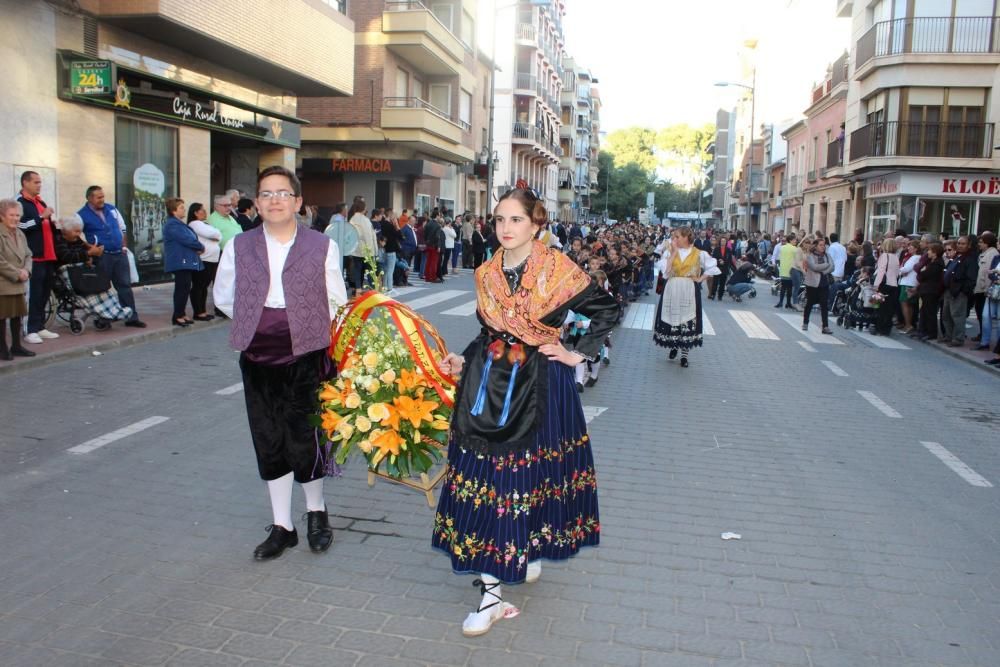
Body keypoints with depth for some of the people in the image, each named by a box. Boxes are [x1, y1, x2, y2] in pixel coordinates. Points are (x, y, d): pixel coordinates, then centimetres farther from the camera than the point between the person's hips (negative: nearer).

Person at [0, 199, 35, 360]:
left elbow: (28, 255, 13)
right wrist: (17, 274, -18)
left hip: (19, 284, 8)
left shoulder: (20, 234, 12)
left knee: (17, 314, 14)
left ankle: (16, 346, 24)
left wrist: (26, 270, -5)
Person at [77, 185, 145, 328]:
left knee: (125, 285, 4)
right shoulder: (82, 215, -5)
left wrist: (124, 246, 10)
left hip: (119, 254, 4)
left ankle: (132, 317, 8)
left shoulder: (111, 208, 9)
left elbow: (122, 228, 17)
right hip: (101, 256, -4)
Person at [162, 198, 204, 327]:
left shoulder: (179, 223, 20)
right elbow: (187, 239, -20)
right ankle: (177, 317, -4)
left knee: (184, 289, 13)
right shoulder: (172, 224, -14)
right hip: (181, 262, -10)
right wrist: (201, 247, -5)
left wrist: (197, 248, -1)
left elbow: (191, 238, 18)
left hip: (186, 262, 10)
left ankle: (181, 314, 19)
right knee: (182, 289, -9)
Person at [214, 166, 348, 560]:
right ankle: (281, 527, 24)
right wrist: (255, 322, 4)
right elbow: (223, 297, 14)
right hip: (258, 361, 3)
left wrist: (314, 331, -5)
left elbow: (336, 302, 4)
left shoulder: (322, 247, -1)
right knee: (269, 444, 10)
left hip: (307, 358, -2)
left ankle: (316, 513, 28)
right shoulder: (239, 247, 5)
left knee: (305, 440, 1)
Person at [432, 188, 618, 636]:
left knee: (531, 472, 6)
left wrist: (579, 354, -4)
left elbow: (607, 310, -1)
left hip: (540, 386, -4)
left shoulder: (557, 269, -7)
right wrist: (463, 360, 2)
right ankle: (492, 591, 8)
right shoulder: (487, 274, 7)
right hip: (489, 383, 4)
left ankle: (530, 550, 35)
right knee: (485, 476, 0)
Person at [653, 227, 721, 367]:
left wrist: (700, 279, -3)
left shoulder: (698, 254, -3)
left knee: (687, 320, 2)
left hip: (689, 292, -2)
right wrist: (674, 252, -11)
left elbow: (713, 268, 4)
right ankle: (673, 346, 30)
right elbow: (665, 271, -12)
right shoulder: (669, 252, 0)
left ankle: (684, 354, 12)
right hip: (672, 291, 2)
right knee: (672, 318, 7)